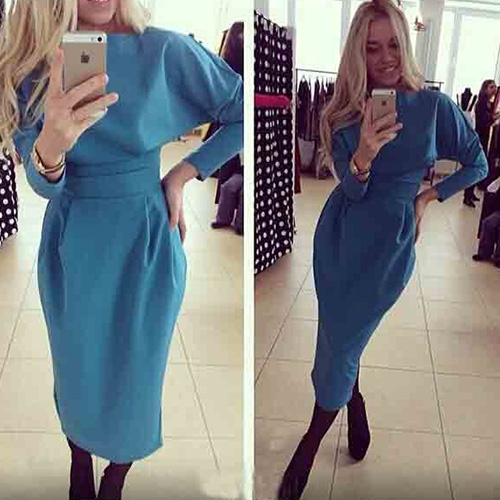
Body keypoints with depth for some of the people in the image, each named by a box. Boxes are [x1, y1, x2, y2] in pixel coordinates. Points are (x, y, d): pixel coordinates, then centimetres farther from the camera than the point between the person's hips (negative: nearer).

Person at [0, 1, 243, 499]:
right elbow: (41, 182, -15)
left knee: (134, 374, 14)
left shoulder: (165, 52, -14)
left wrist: (181, 175, -9)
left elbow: (245, 115, -4)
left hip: (144, 243, -1)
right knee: (76, 371, 18)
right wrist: (50, 145, -38)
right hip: (71, 246, 2)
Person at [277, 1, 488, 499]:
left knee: (338, 348, 0)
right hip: (339, 234, 3)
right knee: (339, 340, 12)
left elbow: (477, 165, 7)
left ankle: (310, 445, 22)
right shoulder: (344, 112, -2)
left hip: (388, 243, -2)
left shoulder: (434, 105, -7)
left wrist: (427, 197, -1)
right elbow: (352, 189, -10)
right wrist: (364, 155, -30)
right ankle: (356, 408, 43)